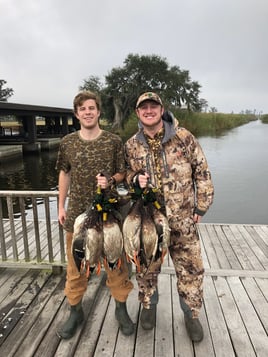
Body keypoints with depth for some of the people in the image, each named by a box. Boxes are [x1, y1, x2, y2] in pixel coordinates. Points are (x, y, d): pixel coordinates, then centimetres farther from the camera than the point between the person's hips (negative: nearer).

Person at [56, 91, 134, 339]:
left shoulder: (114, 141, -6)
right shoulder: (67, 142, 0)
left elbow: (123, 173, 2)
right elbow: (64, 173, 11)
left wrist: (110, 181, -20)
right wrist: (61, 206, 8)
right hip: (77, 213, 2)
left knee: (116, 263, 10)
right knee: (75, 266, 14)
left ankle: (121, 309, 33)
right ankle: (75, 311, 35)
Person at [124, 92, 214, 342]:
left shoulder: (184, 137, -7)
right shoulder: (131, 145, 0)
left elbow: (202, 173, -2)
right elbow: (127, 174, 12)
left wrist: (201, 207, -2)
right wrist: (136, 180, -12)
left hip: (182, 219, -1)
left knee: (191, 268, 10)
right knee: (146, 267, 15)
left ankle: (191, 314, 34)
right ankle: (148, 306, 42)